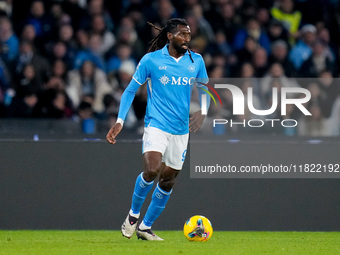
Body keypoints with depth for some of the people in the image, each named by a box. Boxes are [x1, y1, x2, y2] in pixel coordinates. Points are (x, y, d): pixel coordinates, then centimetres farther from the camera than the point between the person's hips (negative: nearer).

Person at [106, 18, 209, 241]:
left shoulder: (196, 61, 5)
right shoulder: (151, 60, -4)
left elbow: (205, 91, 18)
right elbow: (131, 90, 3)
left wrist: (201, 112, -2)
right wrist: (120, 121, -6)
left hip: (181, 130, 4)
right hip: (156, 125, -4)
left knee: (168, 181, 7)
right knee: (152, 170, -24)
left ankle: (145, 227, 21)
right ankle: (133, 214, 0)